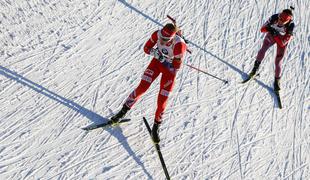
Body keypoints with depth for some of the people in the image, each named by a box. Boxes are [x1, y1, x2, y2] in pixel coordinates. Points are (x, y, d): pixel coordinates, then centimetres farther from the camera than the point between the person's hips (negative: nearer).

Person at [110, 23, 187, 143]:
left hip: (170, 69, -2)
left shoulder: (179, 45, -35)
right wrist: (154, 52, -29)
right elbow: (146, 48, -9)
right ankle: (123, 111, 15)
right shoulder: (157, 34, -25)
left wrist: (164, 59, -34)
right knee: (142, 88, -6)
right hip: (157, 62, 3)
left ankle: (156, 127, 22)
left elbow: (175, 68, -25)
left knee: (162, 100, -2)